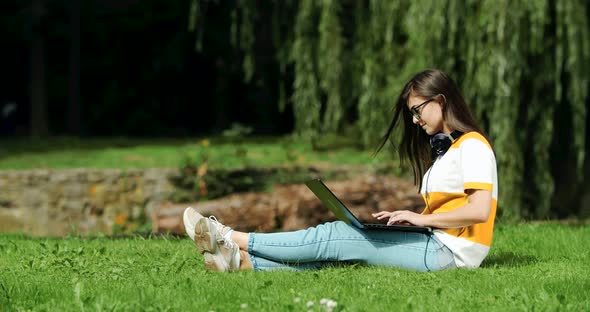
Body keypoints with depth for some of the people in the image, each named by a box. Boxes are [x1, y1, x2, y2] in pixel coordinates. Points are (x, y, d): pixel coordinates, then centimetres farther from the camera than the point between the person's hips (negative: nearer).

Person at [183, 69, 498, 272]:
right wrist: (403, 218, 3)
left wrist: (420, 218, -15)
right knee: (336, 244, -8)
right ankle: (241, 261, -22)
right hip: (435, 245, 9)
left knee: (334, 237, -14)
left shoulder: (472, 145, -7)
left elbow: (480, 210, -19)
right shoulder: (444, 148, 24)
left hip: (448, 252, -9)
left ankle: (233, 239, -13)